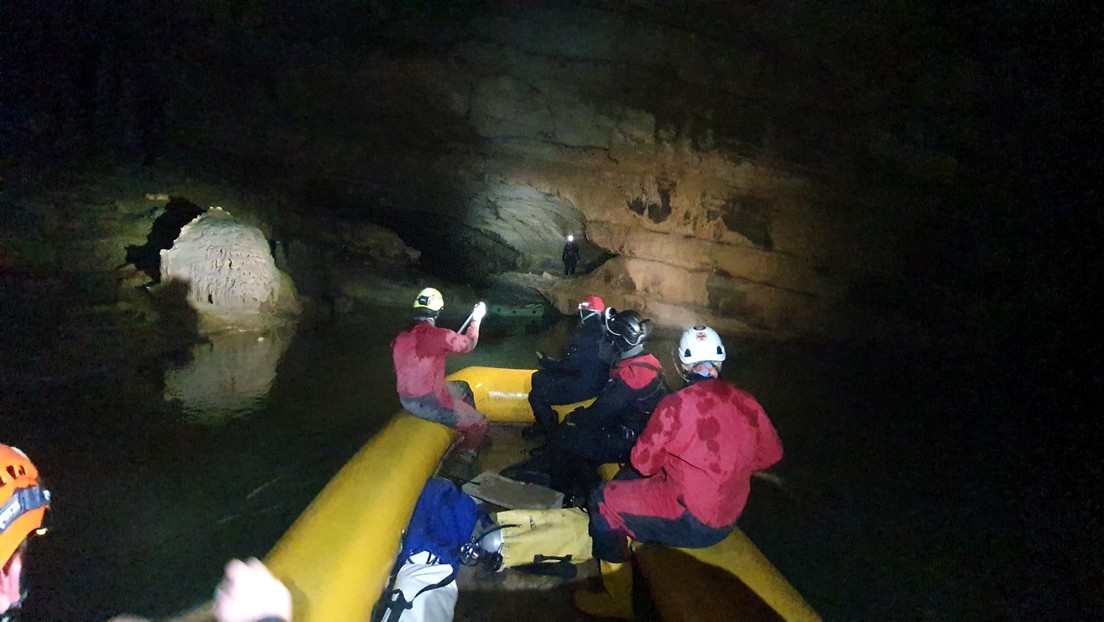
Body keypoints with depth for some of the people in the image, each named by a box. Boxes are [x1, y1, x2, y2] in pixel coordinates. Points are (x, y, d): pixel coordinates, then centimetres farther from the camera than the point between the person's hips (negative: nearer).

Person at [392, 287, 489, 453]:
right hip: (429, 405, -8)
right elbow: (469, 343, -5)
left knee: (461, 388, 29)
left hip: (407, 400, 8)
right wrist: (477, 319, 13)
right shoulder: (439, 335, -22)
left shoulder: (400, 338, -1)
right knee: (479, 424, 6)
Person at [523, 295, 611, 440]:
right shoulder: (600, 331, 6)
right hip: (587, 374, 11)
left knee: (536, 396, -9)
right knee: (538, 378, 12)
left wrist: (546, 362, -8)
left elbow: (570, 364, -23)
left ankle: (553, 433, 8)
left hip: (586, 384, -11)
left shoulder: (591, 337, -27)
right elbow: (576, 359, 12)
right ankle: (543, 423, 21)